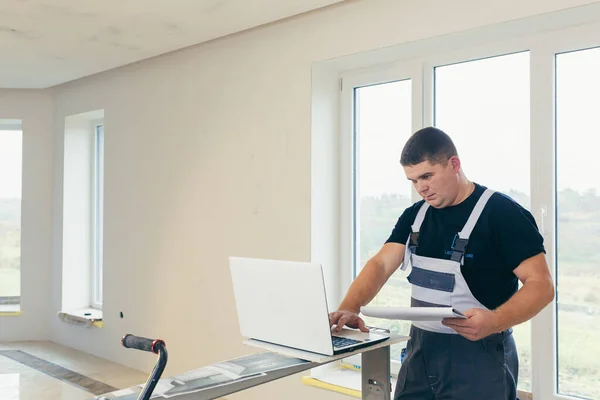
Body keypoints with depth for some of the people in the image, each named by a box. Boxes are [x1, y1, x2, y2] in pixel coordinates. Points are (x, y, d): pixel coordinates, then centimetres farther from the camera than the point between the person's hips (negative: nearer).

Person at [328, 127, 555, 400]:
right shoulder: (415, 215, 7)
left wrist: (493, 322, -32)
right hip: (420, 350, 5)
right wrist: (349, 308, -19)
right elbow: (381, 264, -2)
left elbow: (541, 285, -15)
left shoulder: (502, 213, -11)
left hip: (478, 354, -5)